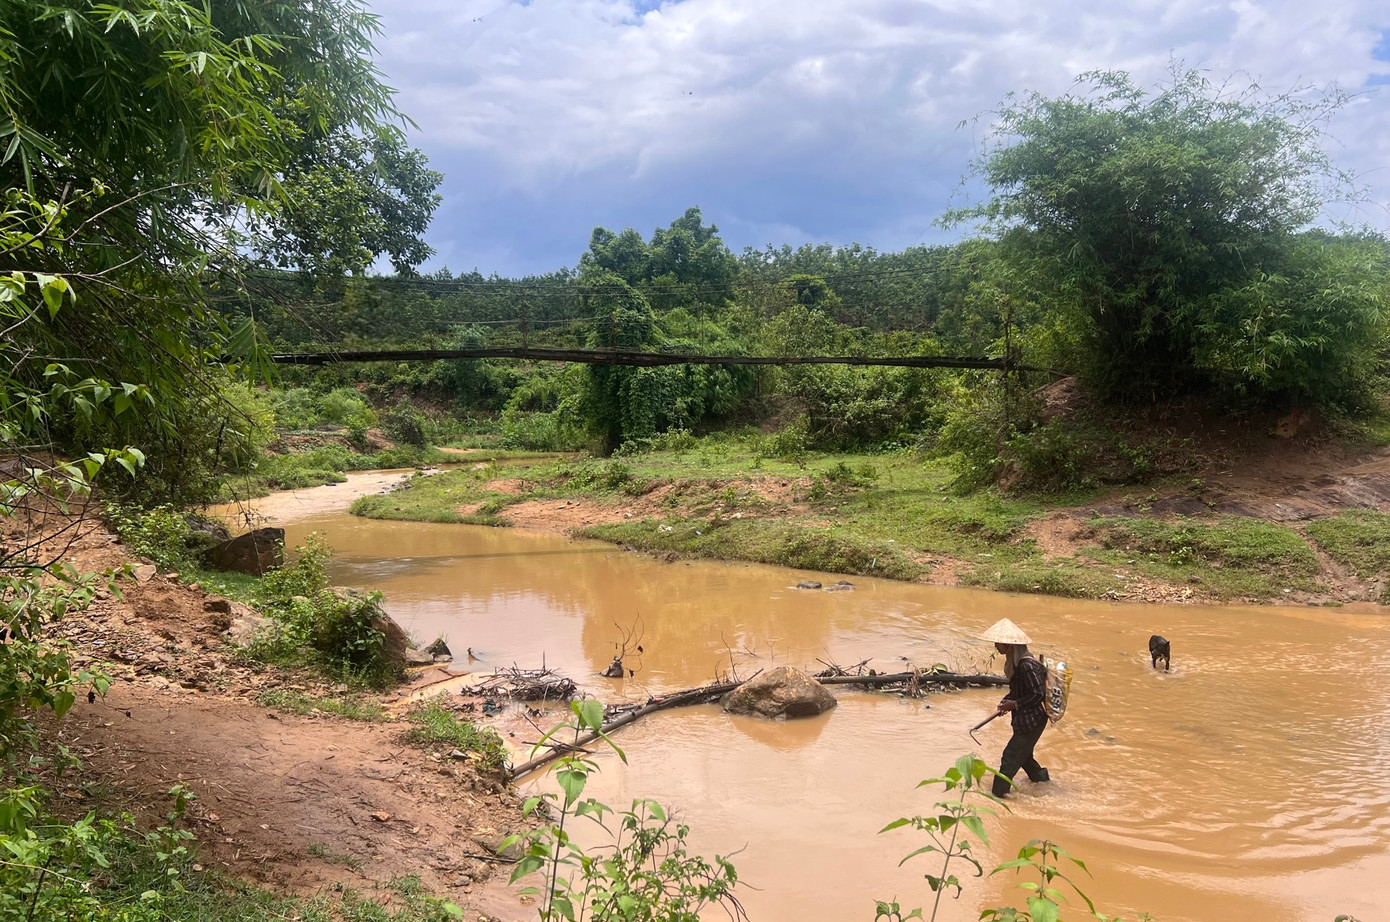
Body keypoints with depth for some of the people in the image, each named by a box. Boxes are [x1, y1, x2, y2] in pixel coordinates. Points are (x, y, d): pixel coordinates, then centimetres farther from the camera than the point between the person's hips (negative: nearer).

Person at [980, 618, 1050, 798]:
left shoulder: (1026, 666, -26)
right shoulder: (1015, 661, 5)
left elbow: (1037, 694, -24)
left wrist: (1014, 704, -19)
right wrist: (1006, 702, 1)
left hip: (1031, 721, -10)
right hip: (1024, 719, 10)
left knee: (1010, 758, -3)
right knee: (1023, 754, 25)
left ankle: (997, 794, 5)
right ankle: (1041, 778, 45)